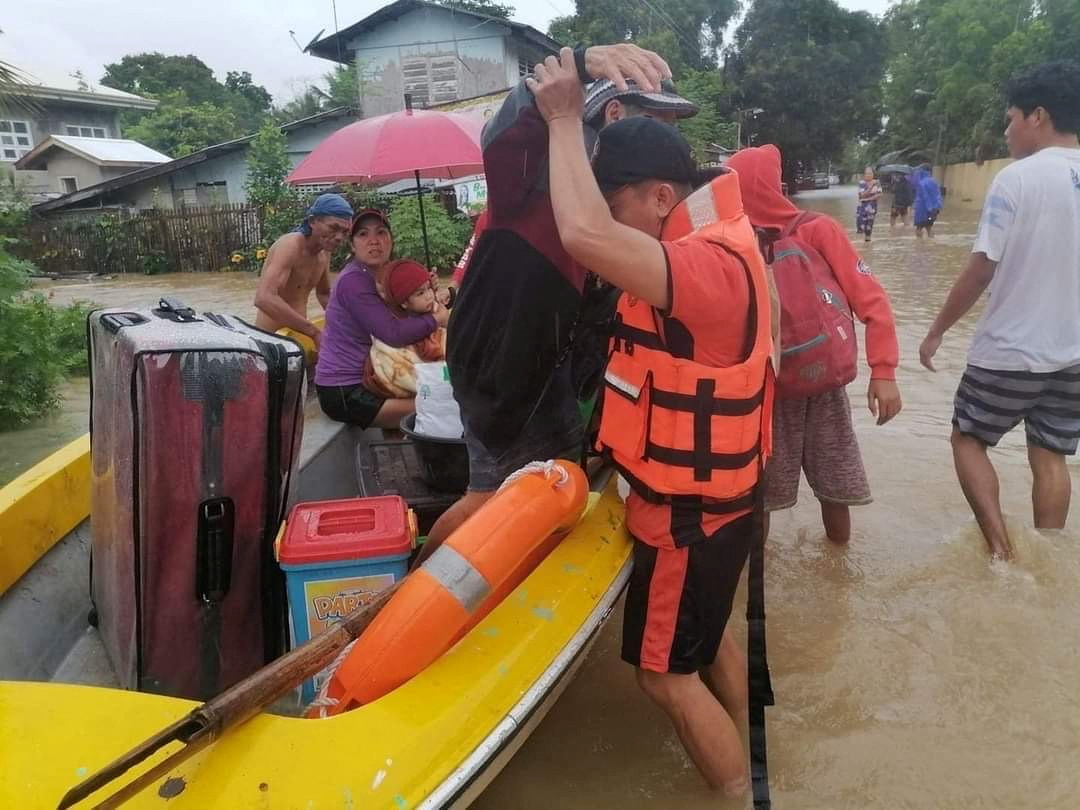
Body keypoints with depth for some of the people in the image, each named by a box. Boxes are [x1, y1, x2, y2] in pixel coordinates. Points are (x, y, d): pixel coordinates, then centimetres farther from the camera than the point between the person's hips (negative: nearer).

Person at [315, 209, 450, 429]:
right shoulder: (353, 281, -17)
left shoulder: (383, 277, 12)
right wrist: (437, 319, -13)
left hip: (363, 382, 9)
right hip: (343, 392, -9)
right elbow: (393, 333, -26)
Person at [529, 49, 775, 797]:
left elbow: (586, 236, -45)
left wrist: (565, 121, -29)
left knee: (666, 672, 6)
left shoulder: (710, 267, -31)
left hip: (689, 510, -10)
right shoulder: (709, 237, 1)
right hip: (708, 493, 10)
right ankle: (737, 762, 49)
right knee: (708, 633, 27)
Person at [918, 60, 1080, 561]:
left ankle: (1000, 547, 3)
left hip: (1010, 351, -6)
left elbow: (981, 270, -15)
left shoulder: (1017, 178, -14)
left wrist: (937, 332, -4)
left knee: (968, 439, 12)